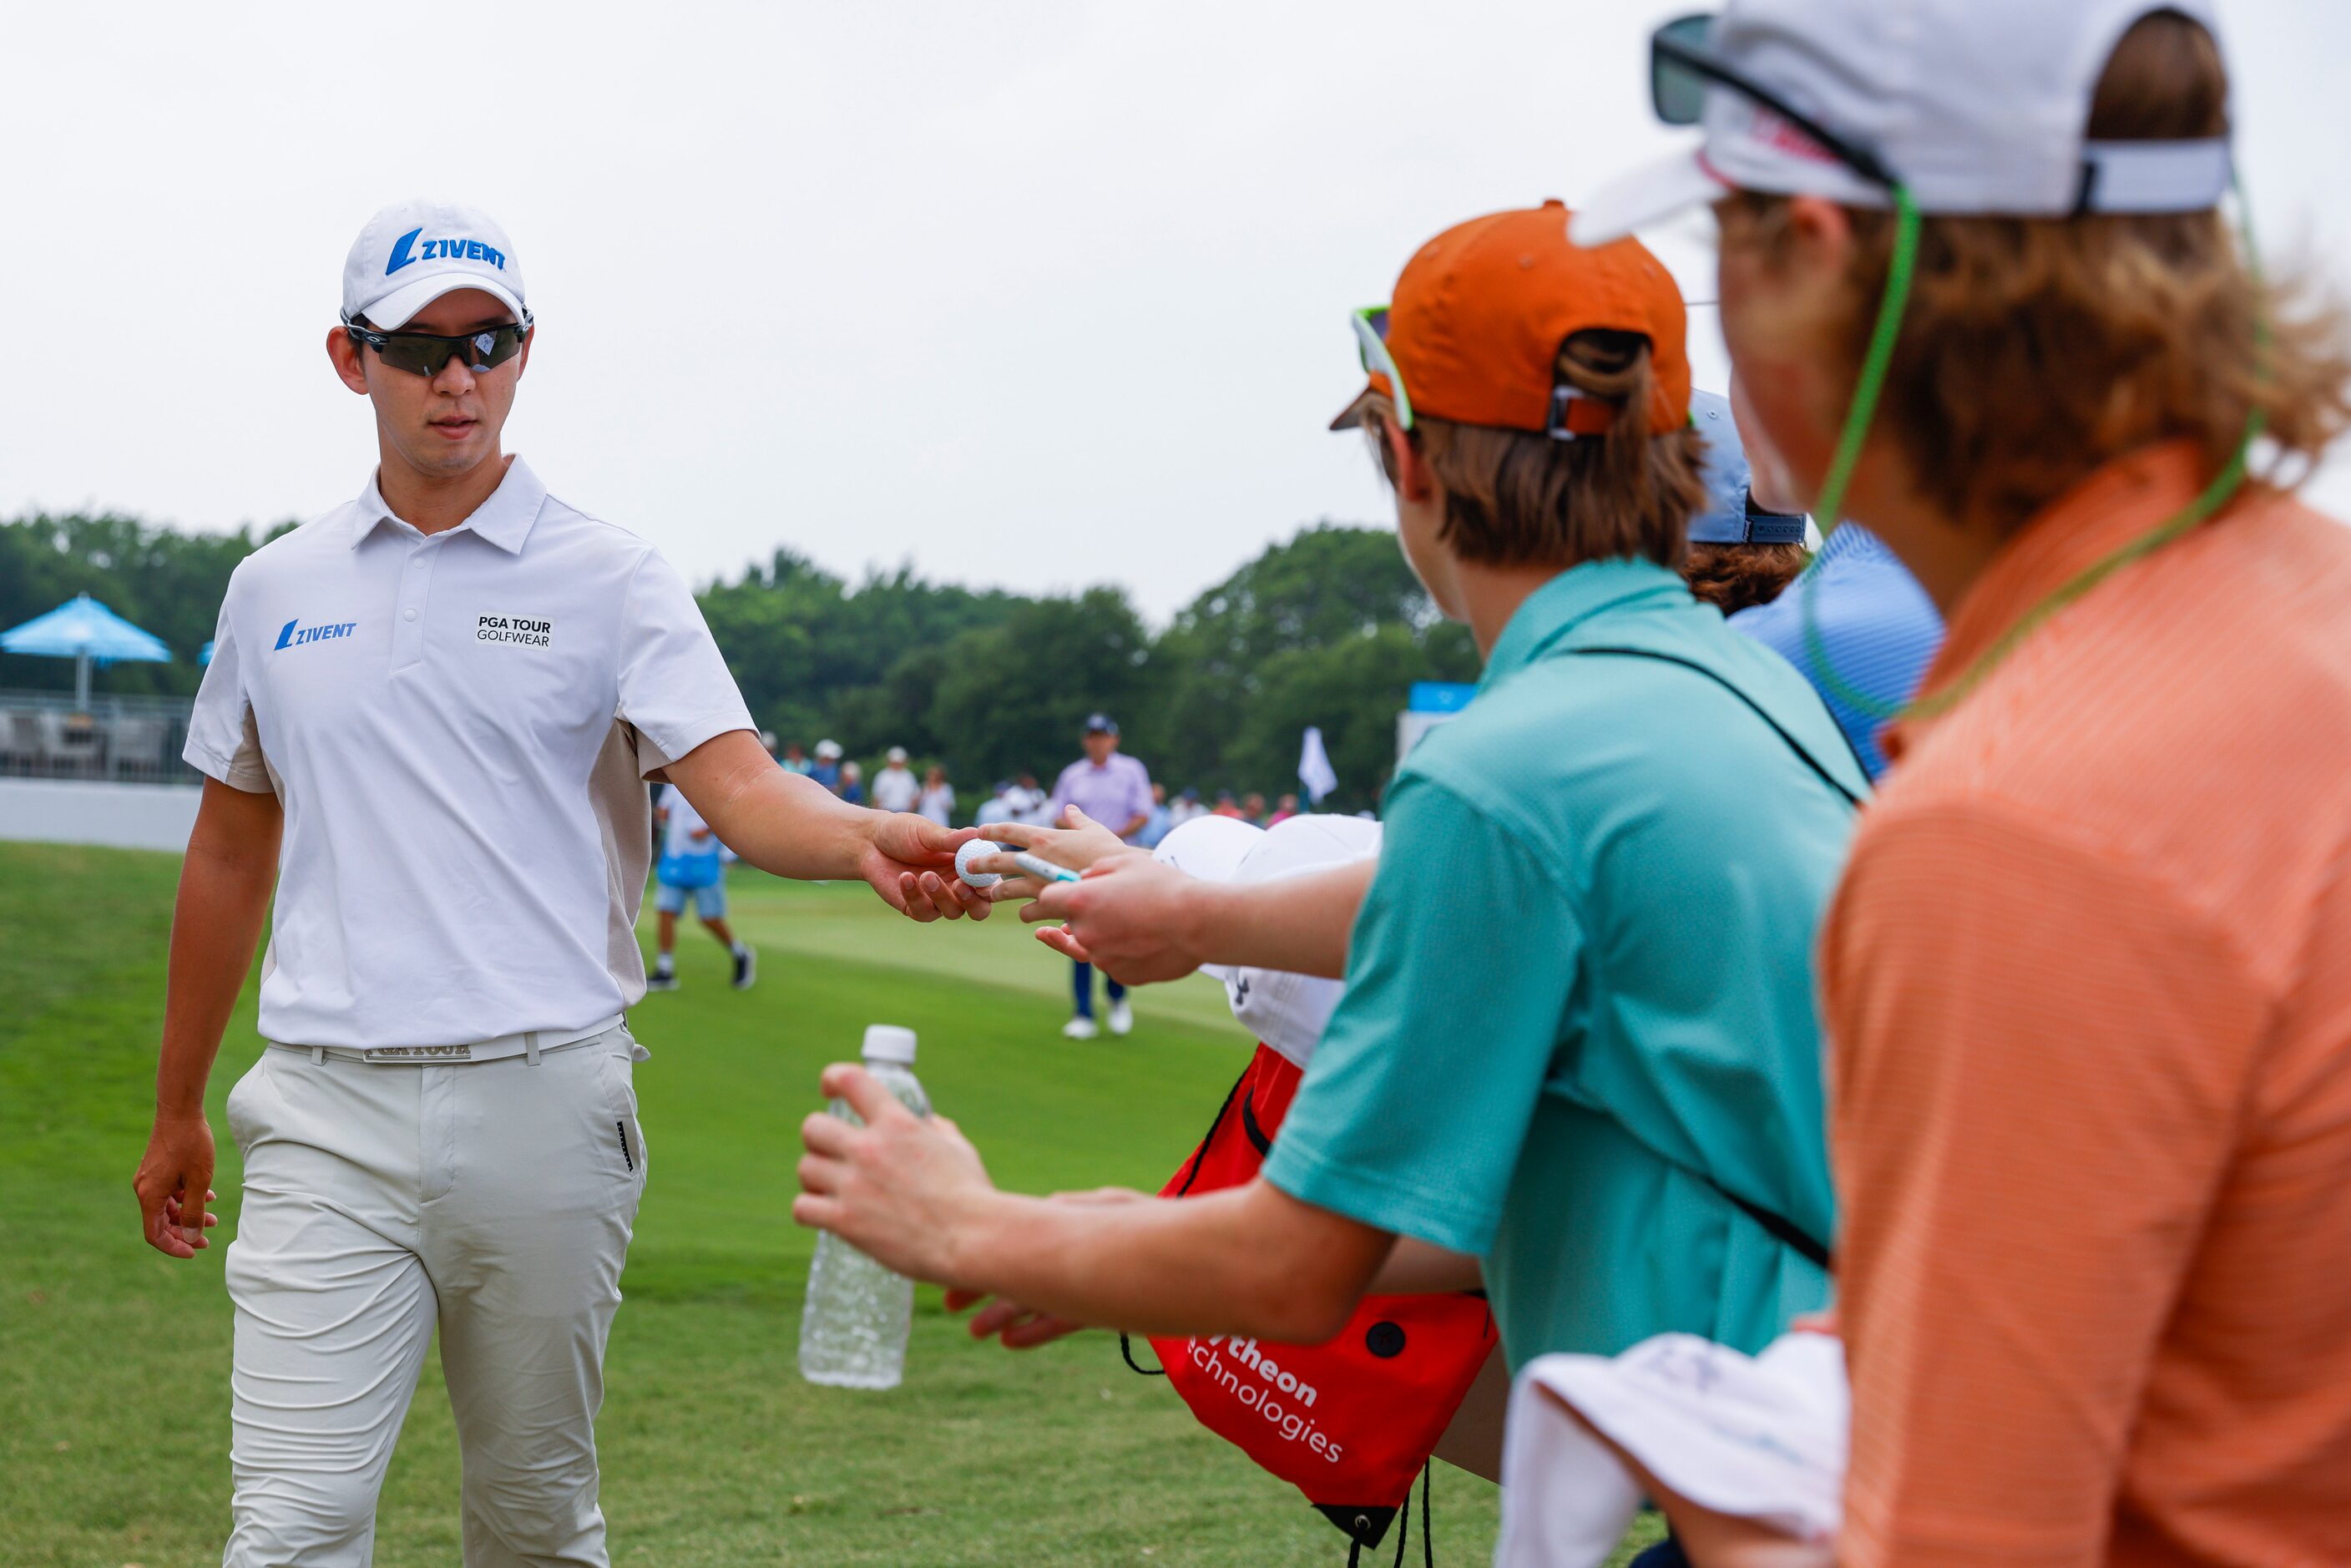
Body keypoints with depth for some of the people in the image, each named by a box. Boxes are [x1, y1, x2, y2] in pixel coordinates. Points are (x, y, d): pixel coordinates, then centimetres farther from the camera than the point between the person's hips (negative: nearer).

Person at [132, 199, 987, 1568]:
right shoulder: (277, 591, 12)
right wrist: (178, 1110, 23)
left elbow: (740, 786, -11)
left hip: (543, 1105, -1)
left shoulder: (611, 579, 2)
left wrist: (867, 843, -34)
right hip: (332, 1111, 2)